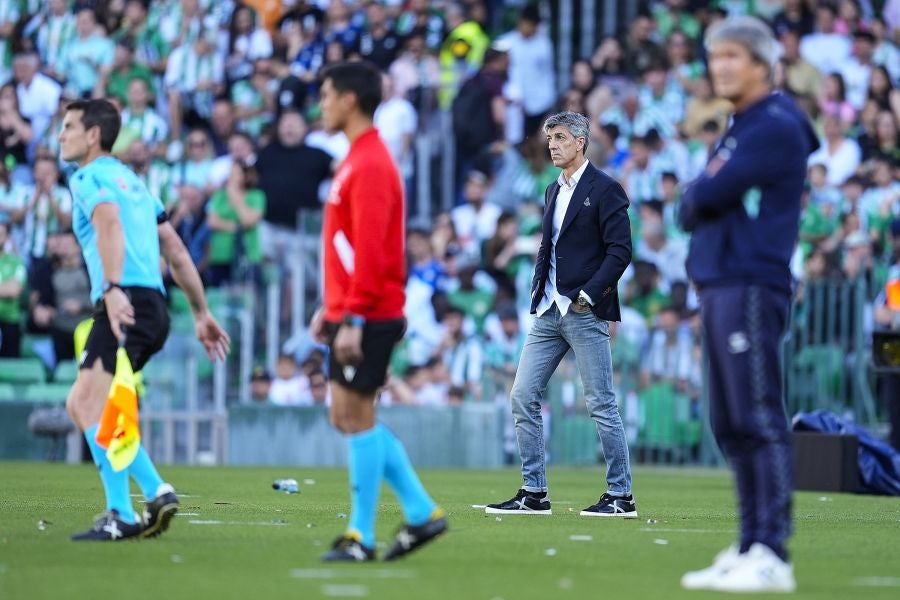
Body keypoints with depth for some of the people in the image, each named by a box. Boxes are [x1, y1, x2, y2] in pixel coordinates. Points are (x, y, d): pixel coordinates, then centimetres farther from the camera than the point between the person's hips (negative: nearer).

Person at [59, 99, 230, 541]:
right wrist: (201, 313, 27)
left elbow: (110, 223, -22)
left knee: (92, 406, -17)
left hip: (126, 304, -10)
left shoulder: (90, 177, 0)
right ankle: (156, 493, 7)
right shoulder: (131, 181, 28)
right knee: (81, 405, 14)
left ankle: (122, 516, -25)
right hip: (153, 310, 10)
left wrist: (113, 289, -35)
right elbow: (176, 251, 27)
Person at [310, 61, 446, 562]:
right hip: (349, 313, 10)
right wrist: (331, 309, 22)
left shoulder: (371, 165, -15)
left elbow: (370, 251, -21)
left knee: (356, 417, -5)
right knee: (349, 417, 11)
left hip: (367, 316, -10)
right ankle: (422, 513, 15)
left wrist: (352, 318, -24)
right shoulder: (358, 160, 17)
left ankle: (361, 536, 0)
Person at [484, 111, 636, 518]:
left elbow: (620, 250, -12)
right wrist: (539, 288, 9)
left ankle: (621, 496, 3)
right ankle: (534, 494, 8)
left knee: (601, 405, -4)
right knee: (523, 397, 3)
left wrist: (590, 293, -19)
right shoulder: (554, 191, 17)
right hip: (548, 312, 8)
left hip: (584, 313, -8)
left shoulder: (604, 190, -6)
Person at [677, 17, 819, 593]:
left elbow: (706, 196, -15)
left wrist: (699, 198, 5)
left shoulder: (776, 128, -9)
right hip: (719, 286, 10)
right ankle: (749, 548, 14)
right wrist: (702, 203, -2)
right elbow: (695, 208, 17)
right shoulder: (738, 130, 21)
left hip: (752, 287, -10)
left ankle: (772, 556, -15)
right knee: (732, 426, 10)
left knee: (760, 420, -12)